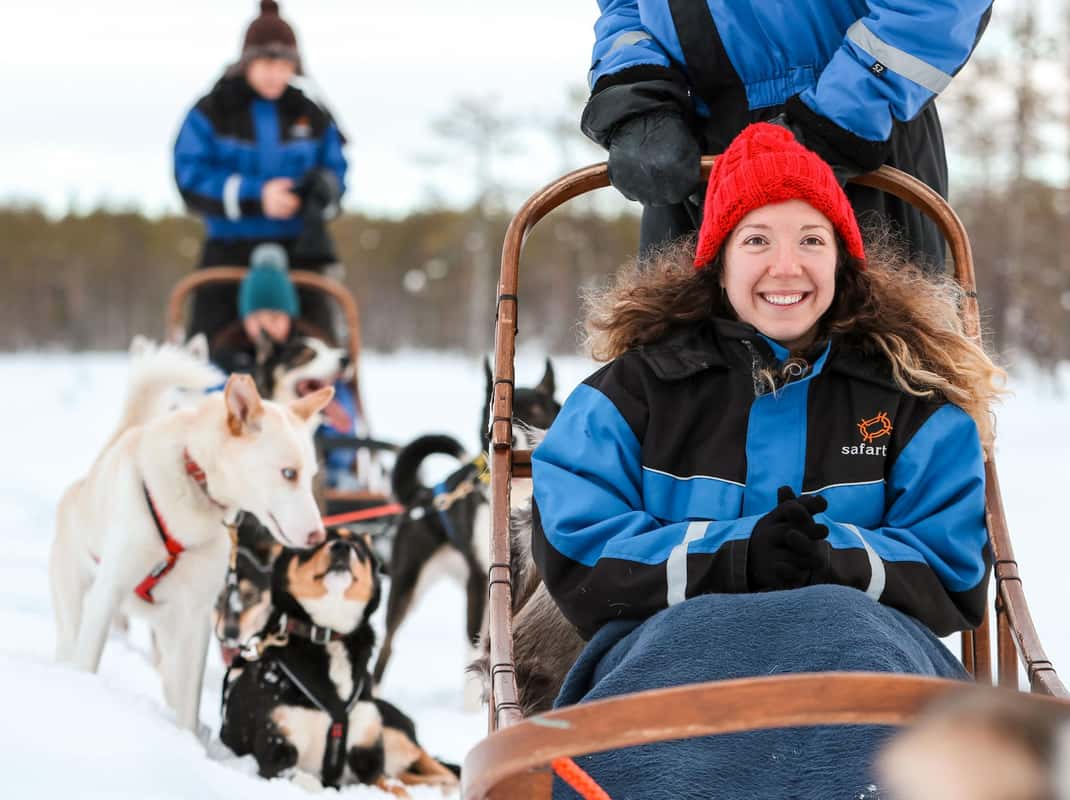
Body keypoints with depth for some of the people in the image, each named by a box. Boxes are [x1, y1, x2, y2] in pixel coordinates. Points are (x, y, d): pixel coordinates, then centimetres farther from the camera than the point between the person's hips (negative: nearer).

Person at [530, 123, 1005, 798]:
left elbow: (955, 576, 9)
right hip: (672, 633, -1)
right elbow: (576, 556, 3)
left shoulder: (914, 399, 17)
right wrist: (738, 554, -13)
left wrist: (839, 559, -13)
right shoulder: (635, 388, 15)